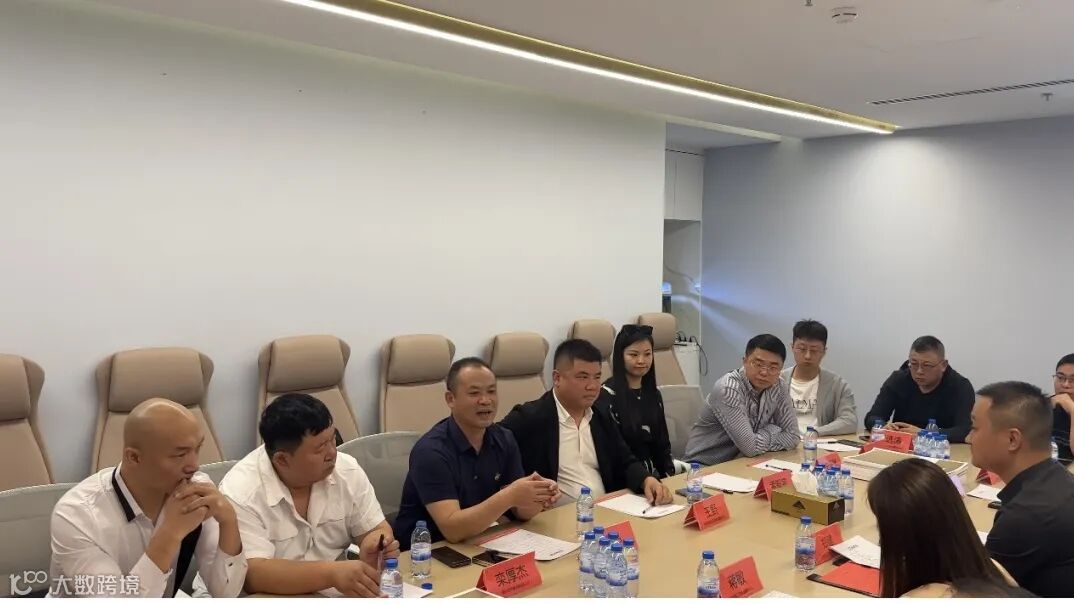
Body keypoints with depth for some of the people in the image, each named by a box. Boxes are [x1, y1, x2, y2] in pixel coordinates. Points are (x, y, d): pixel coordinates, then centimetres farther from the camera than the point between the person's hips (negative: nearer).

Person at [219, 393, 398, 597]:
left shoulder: (347, 470, -5)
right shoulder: (240, 494, -18)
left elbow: (376, 530, 2)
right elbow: (253, 575, -24)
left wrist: (375, 545, -20)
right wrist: (332, 573, -34)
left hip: (339, 595, 4)